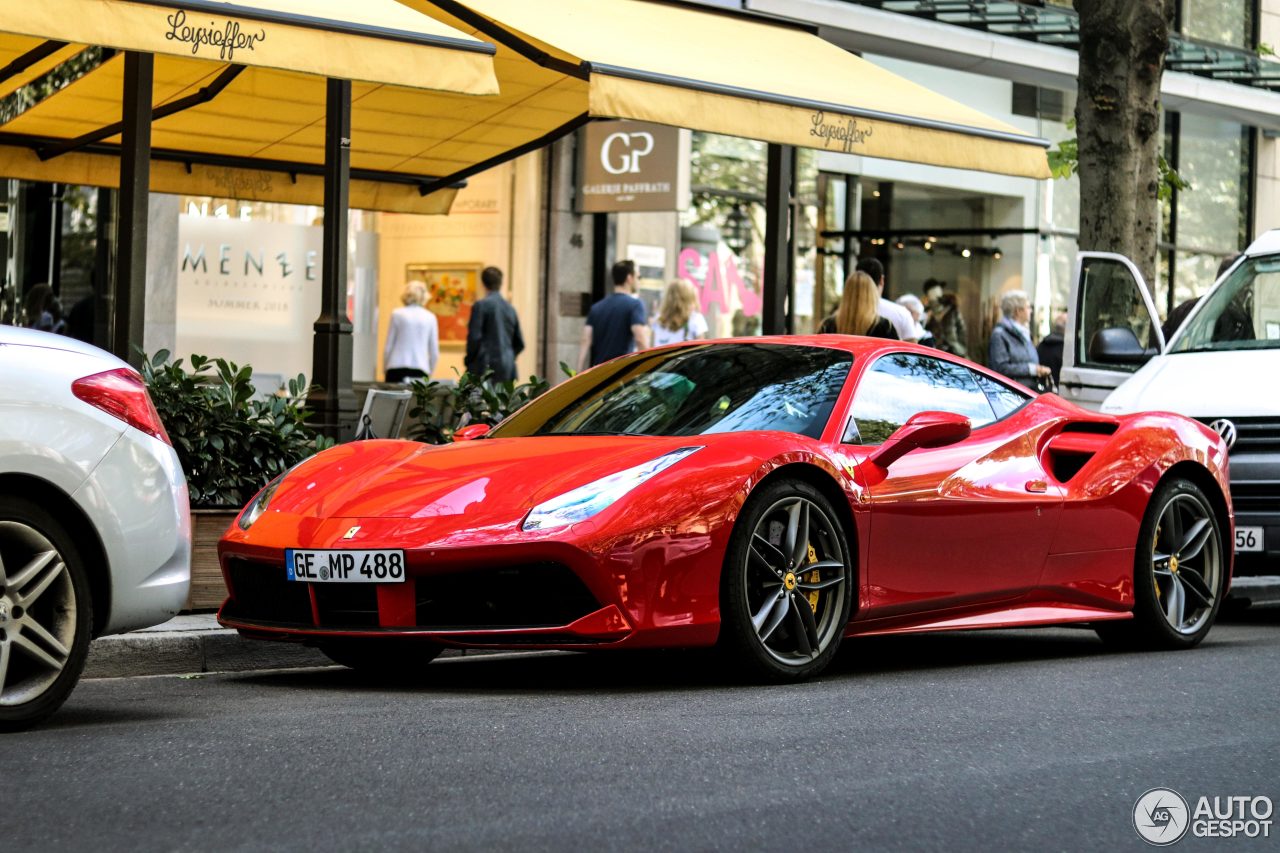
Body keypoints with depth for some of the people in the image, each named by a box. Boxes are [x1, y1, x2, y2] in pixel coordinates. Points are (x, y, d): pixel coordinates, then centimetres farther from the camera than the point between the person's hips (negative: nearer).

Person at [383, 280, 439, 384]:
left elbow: (388, 347, 4)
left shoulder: (397, 314, 1)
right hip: (420, 370, 1)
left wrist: (385, 368, 14)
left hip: (397, 368, -1)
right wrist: (429, 372, 19)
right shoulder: (430, 318, 5)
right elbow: (435, 352, 7)